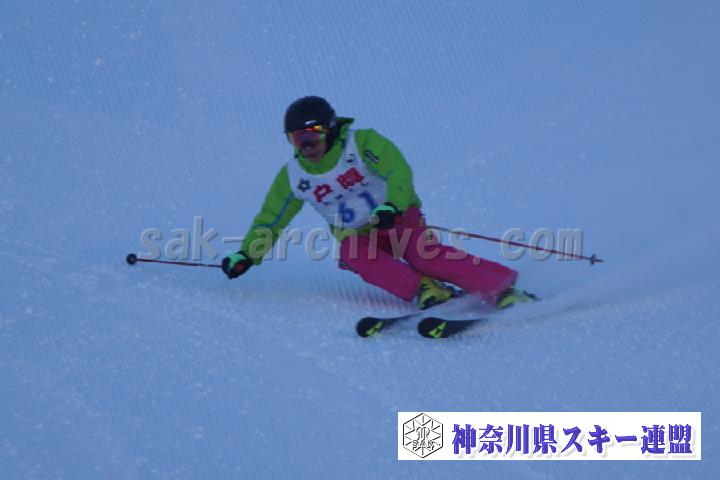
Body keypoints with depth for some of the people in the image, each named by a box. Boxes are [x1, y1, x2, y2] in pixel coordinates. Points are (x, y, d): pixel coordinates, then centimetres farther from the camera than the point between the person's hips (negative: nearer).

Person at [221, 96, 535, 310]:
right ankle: (426, 292, -44)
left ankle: (504, 292, -37)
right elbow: (270, 219, 12)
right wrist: (246, 256, 1)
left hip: (399, 219, -4)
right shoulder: (293, 176, 2)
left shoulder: (361, 143, -13)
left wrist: (391, 206, -44)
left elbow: (400, 172, -25)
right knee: (356, 257, -32)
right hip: (356, 235, 4)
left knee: (424, 255, -32)